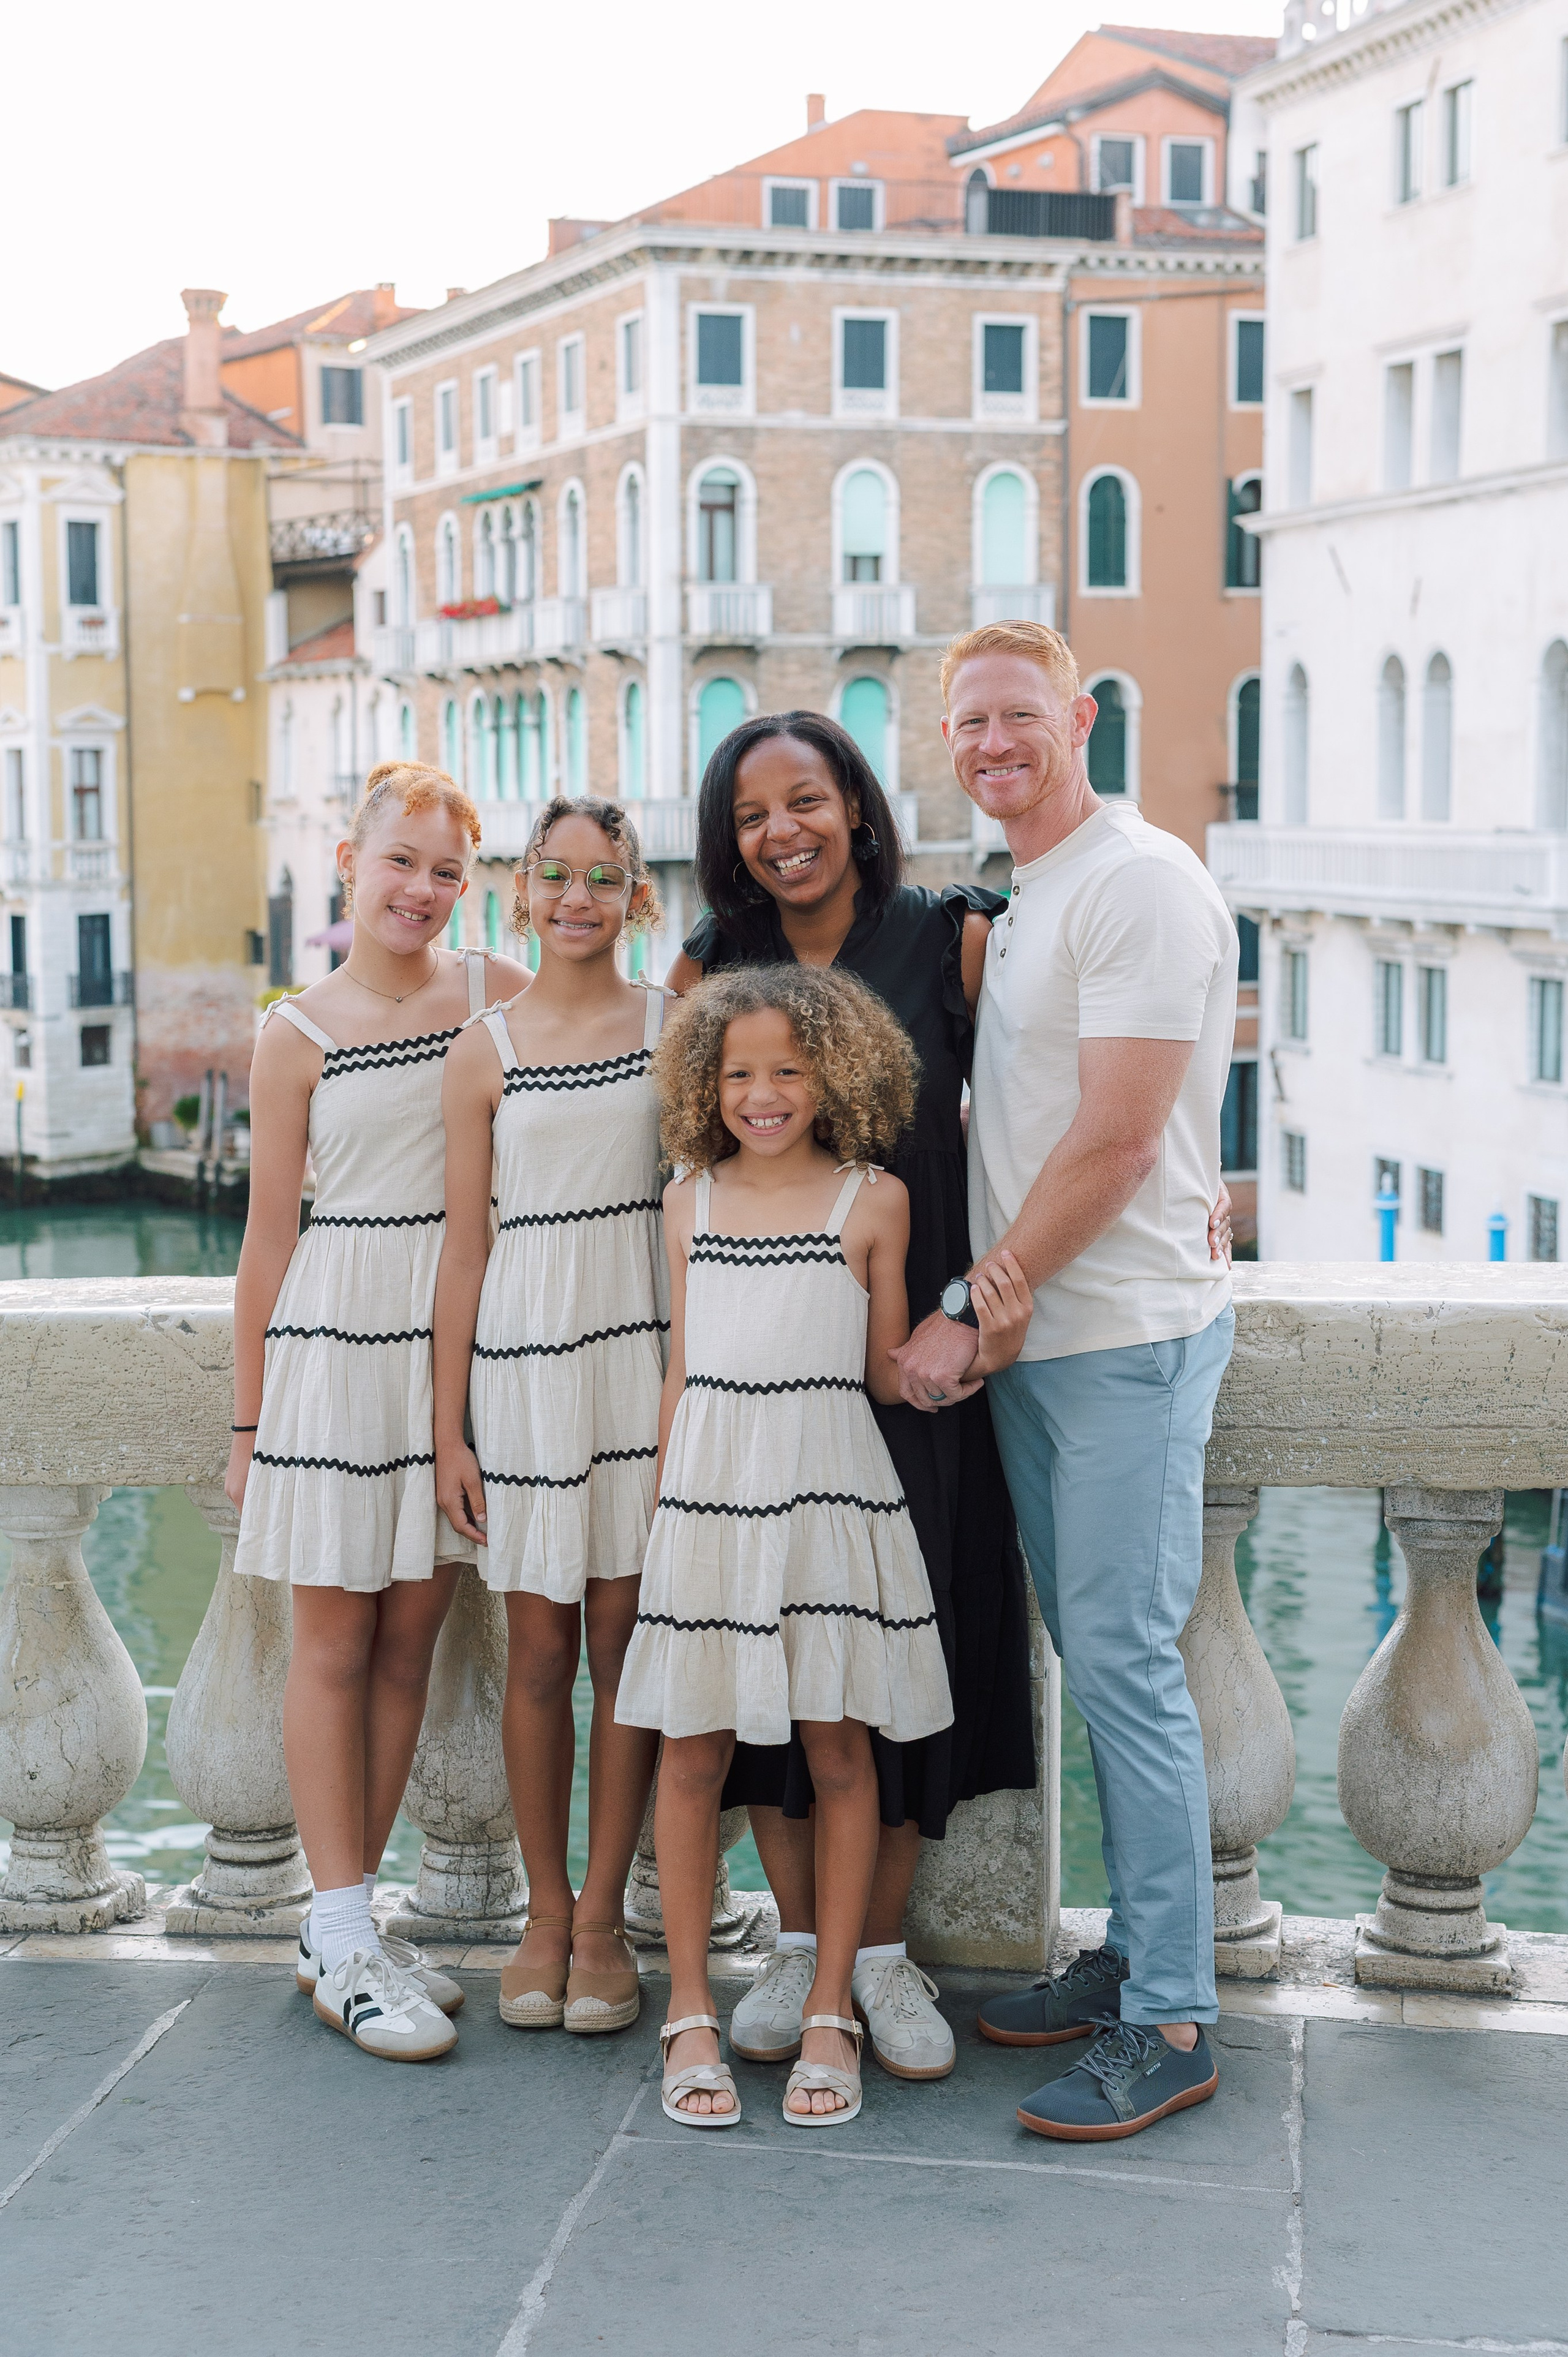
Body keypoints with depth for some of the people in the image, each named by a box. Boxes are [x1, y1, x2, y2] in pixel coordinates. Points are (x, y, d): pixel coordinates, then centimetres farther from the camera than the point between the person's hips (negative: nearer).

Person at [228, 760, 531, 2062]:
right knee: (334, 1639, 1)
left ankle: (351, 1918, 19)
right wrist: (250, 1414, 3)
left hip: (462, 1332, 2)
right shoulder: (299, 1031, 0)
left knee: (411, 1636, 8)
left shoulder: (499, 991, 4)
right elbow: (271, 1231, 2)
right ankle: (342, 1938, 9)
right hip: (335, 1333, -2)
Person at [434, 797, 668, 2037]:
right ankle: (545, 1914, 19)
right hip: (523, 1354, 0)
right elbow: (466, 1246, 5)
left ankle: (603, 1917, 15)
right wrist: (450, 1428, 3)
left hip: (647, 1347, 0)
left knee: (625, 1642, 3)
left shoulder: (676, 1025, 4)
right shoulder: (485, 1053, 4)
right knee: (539, 1649, 6)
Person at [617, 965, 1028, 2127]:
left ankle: (830, 2014, 14)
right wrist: (662, 1503, 10)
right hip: (709, 1493, 2)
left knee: (839, 1750, 3)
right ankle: (692, 2011, 15)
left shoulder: (873, 1200, 2)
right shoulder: (691, 1199, 9)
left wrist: (985, 1337, -13)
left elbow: (890, 1372, 4)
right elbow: (682, 1368, 13)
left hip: (829, 1495, -2)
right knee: (693, 1750, 4)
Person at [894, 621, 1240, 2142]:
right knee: (1095, 1661, 13)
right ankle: (1137, 1954, 24)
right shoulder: (1011, 902, 16)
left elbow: (1117, 1137, -18)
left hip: (1124, 1334, -9)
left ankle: (1171, 2023, 0)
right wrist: (979, 1311, 11)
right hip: (1032, 1338, 9)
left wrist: (973, 1308, -15)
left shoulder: (1140, 882, -12)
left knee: (1123, 1663, -7)